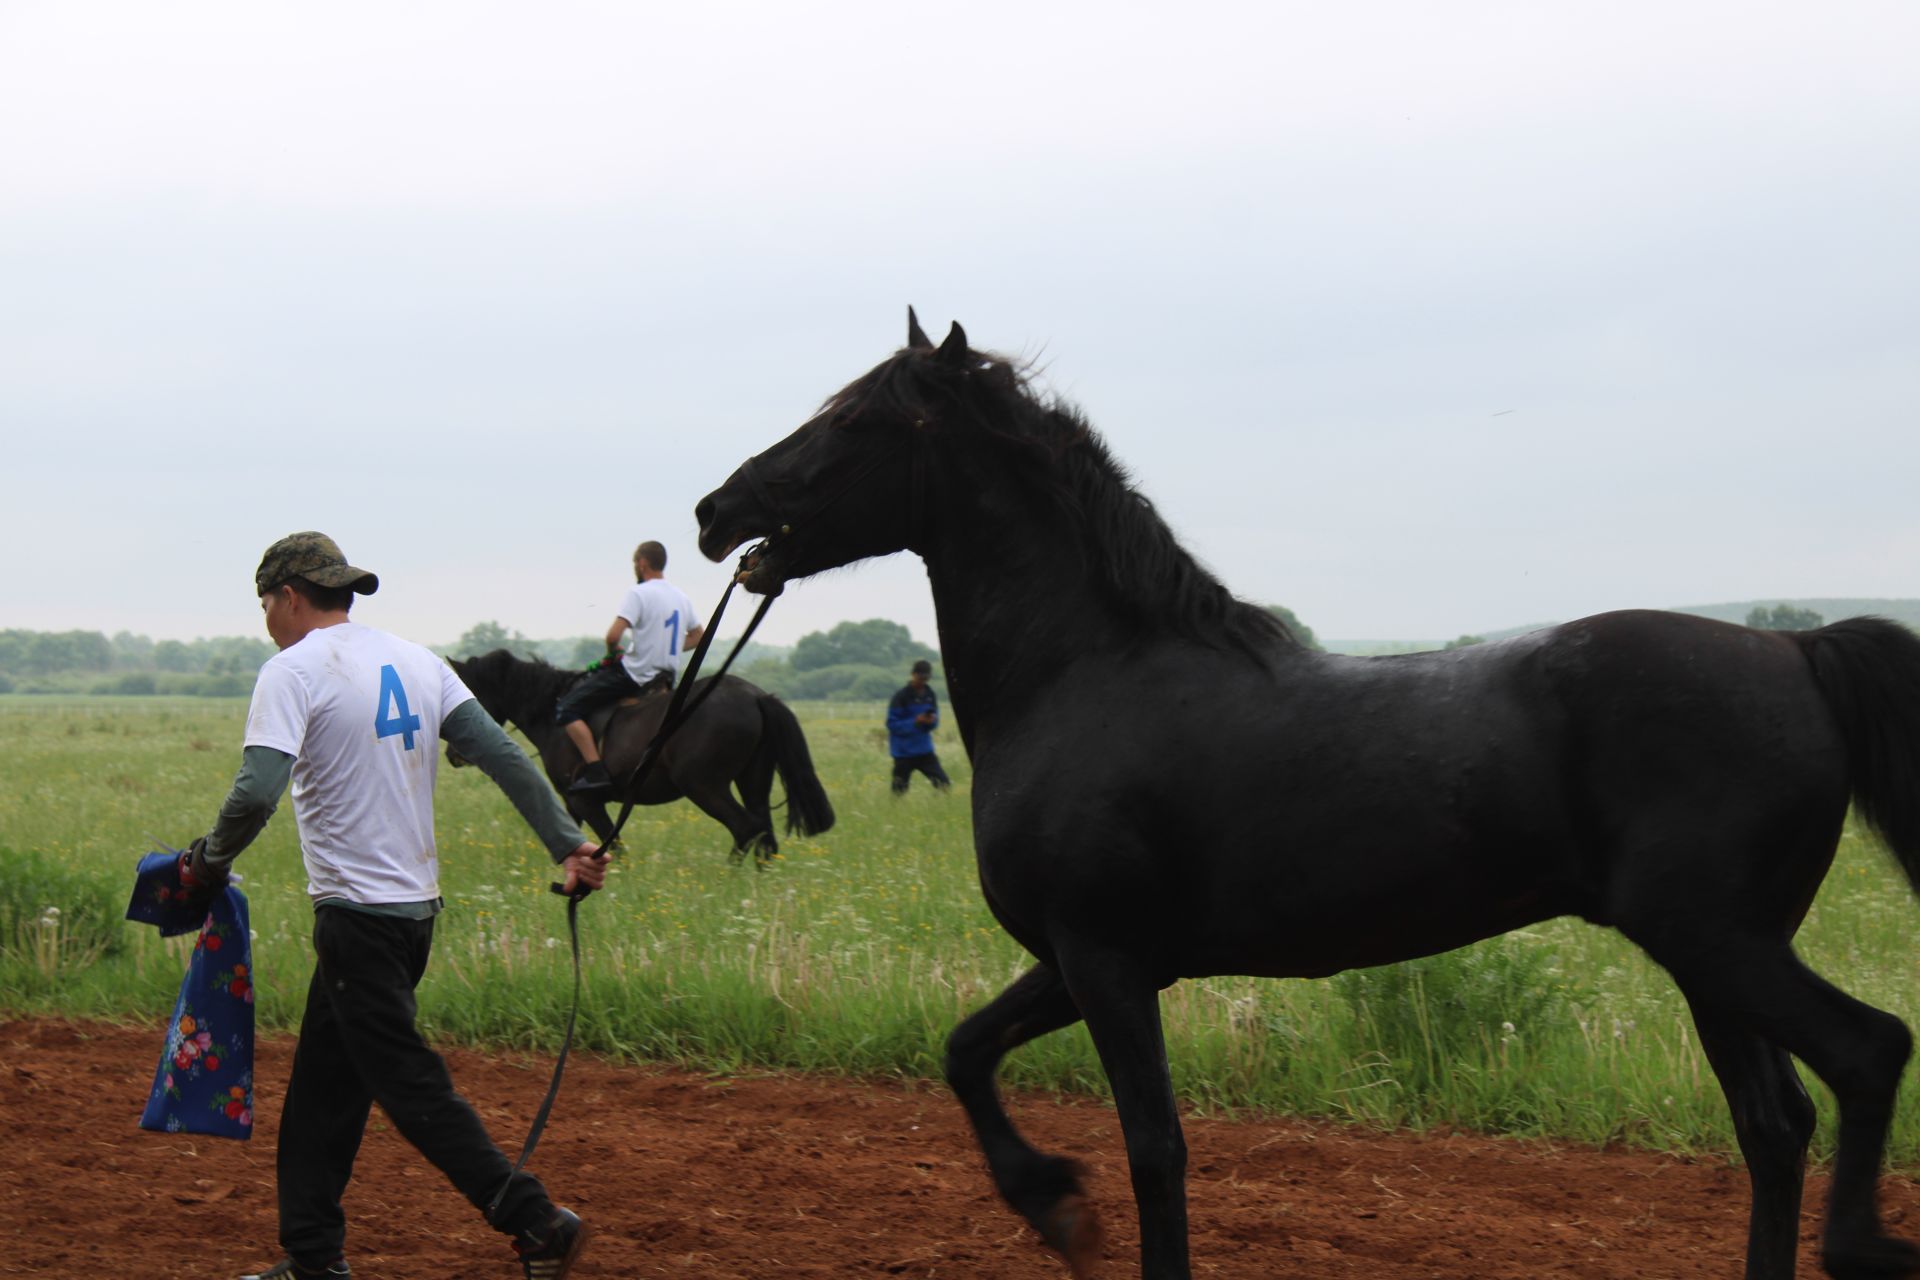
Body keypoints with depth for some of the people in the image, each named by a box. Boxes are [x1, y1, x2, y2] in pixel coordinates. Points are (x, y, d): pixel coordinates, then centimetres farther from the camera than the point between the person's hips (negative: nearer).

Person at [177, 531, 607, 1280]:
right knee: (323, 1082, 16)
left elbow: (256, 793, -23)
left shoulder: (294, 670, -11)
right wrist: (567, 844, 3)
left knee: (409, 1085, -4)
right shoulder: (415, 662, 12)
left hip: (359, 910, -8)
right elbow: (504, 757, 5)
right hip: (417, 904, 8)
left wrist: (210, 860, -6)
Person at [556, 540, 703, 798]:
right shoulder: (681, 597, 11)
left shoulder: (638, 593, -14)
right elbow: (698, 635, 25)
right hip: (667, 677, 9)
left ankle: (595, 772, -22)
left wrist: (614, 651, -3)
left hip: (635, 675, -9)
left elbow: (613, 635, -24)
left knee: (567, 709, -6)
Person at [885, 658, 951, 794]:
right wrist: (915, 721, -23)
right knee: (899, 792, 3)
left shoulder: (929, 694, 4)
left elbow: (935, 722, 11)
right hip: (904, 753, -4)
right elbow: (892, 724, -13)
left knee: (944, 784, -7)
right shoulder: (901, 697, -12)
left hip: (925, 751, 4)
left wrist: (931, 721, -13)